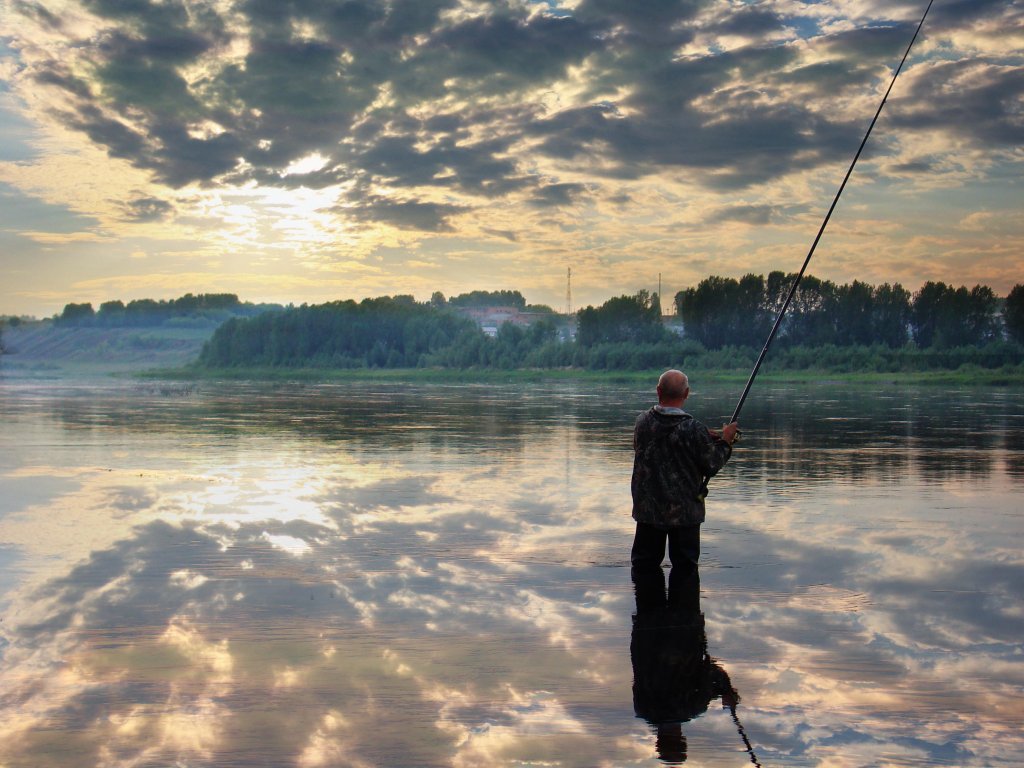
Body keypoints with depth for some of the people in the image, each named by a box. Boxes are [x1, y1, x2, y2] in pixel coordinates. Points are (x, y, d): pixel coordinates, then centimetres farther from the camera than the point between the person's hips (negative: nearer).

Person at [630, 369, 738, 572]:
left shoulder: (642, 422, -6)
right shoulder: (693, 429, -19)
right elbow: (712, 467, -10)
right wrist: (725, 441, 6)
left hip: (647, 509, 4)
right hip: (684, 512, -3)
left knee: (643, 566, 14)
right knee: (685, 568, 9)